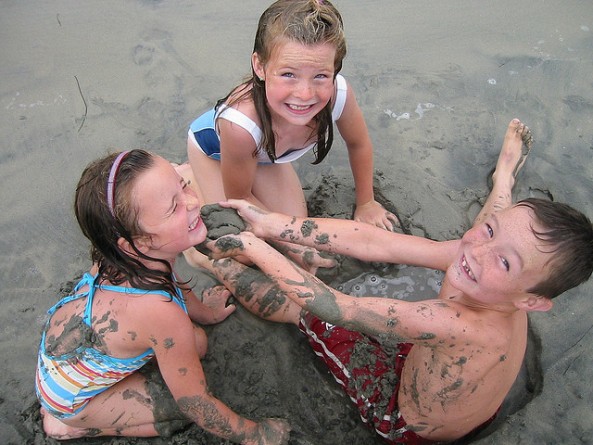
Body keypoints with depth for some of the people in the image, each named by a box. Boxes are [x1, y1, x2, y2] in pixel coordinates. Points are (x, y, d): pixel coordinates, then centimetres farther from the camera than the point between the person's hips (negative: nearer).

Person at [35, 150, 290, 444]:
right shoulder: (163, 314, -42)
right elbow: (196, 404, -26)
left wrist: (202, 311, 22)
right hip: (69, 393, -6)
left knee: (196, 342, 7)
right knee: (186, 409, 1)